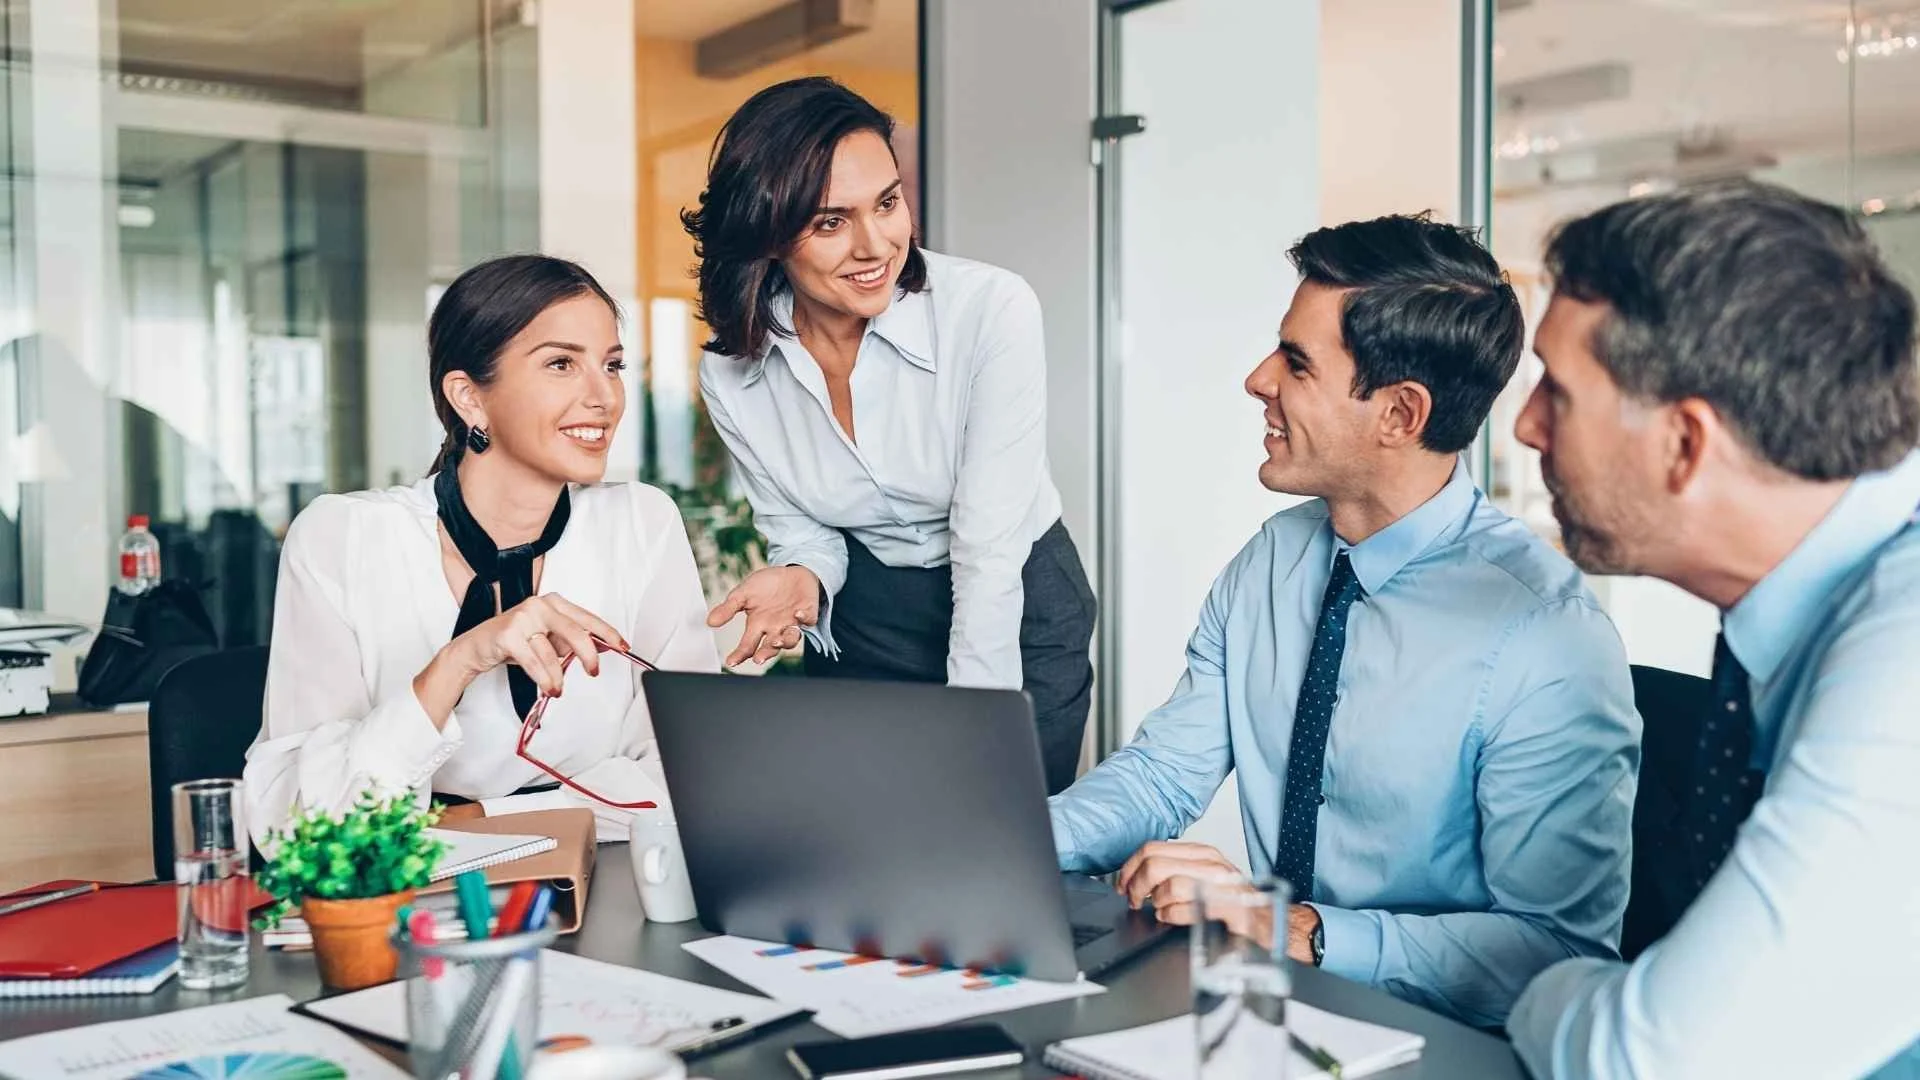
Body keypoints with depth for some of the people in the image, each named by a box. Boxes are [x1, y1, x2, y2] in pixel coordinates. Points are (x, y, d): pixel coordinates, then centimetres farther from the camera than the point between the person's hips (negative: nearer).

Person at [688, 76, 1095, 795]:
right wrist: (800, 578, -23)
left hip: (1016, 610, -2)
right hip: (861, 622, 3)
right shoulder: (732, 374, -12)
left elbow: (988, 552, -24)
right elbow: (800, 530, 1)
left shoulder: (993, 311, -25)